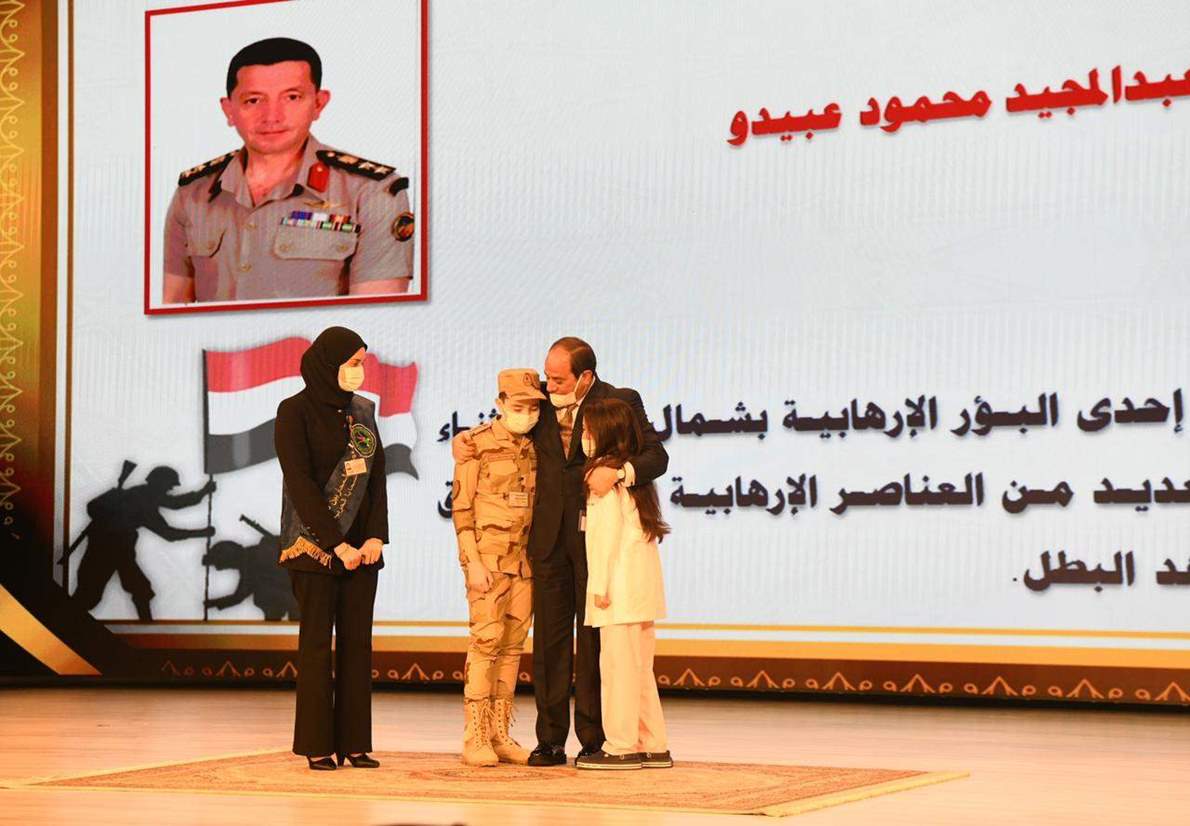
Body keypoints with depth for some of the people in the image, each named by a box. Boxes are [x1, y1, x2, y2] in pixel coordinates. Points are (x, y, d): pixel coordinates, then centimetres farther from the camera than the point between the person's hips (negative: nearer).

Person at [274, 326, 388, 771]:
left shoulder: (362, 410, 10)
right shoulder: (295, 412, -7)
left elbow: (377, 475, 9)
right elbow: (299, 482, -13)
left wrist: (376, 535, -5)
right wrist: (336, 543, -17)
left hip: (361, 543, 5)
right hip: (315, 542, -5)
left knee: (357, 641, 4)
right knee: (317, 640, -2)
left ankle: (353, 742, 8)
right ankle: (316, 745, 2)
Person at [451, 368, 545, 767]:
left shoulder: (536, 447, 10)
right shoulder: (477, 444, -5)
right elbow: (461, 505, -7)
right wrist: (473, 561, -14)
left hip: (526, 557, 5)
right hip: (488, 555, -5)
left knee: (513, 644, 5)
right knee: (487, 639, -10)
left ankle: (500, 734, 10)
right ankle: (475, 738, -6)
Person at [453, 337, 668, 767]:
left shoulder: (621, 402, -1)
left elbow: (656, 455, -7)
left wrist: (618, 471, -24)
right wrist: (463, 438, 3)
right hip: (550, 537, 3)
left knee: (594, 638, 1)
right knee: (550, 638, 3)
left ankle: (594, 738, 7)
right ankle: (550, 739, 7)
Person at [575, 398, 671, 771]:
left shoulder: (604, 474, -9)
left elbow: (608, 531, -16)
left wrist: (600, 583, -16)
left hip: (621, 585, -9)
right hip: (643, 583, 9)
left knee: (618, 664, -5)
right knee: (639, 666, 13)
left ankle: (622, 746, -4)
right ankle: (652, 746, 15)